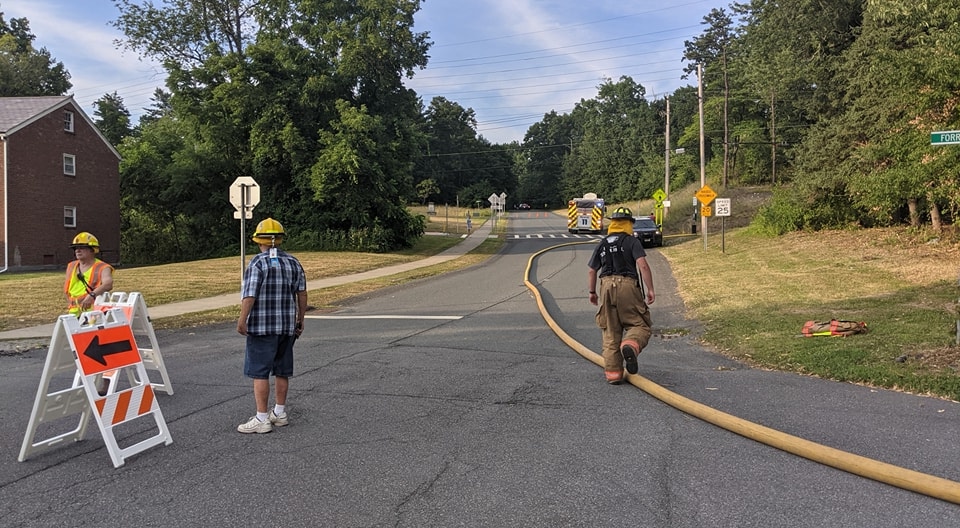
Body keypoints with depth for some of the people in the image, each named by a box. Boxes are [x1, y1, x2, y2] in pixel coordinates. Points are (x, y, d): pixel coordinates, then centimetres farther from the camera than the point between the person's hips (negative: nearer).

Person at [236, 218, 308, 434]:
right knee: (282, 371, 14)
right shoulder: (293, 262, 6)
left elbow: (249, 295, -16)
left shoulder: (257, 263, -10)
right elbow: (302, 294, 8)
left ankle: (261, 419, 0)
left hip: (262, 326, -6)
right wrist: (300, 319, 16)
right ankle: (280, 413, 23)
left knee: (259, 373, -1)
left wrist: (242, 320, -11)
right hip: (287, 327, 6)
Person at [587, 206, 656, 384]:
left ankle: (612, 372, 6)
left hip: (607, 287, 4)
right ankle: (631, 345, -30)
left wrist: (592, 292, 29)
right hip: (628, 286, -4)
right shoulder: (632, 241, 2)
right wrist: (650, 289, -8)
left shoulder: (602, 244, 16)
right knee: (640, 325, 3)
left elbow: (591, 271, 18)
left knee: (610, 333, 8)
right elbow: (643, 265, -11)